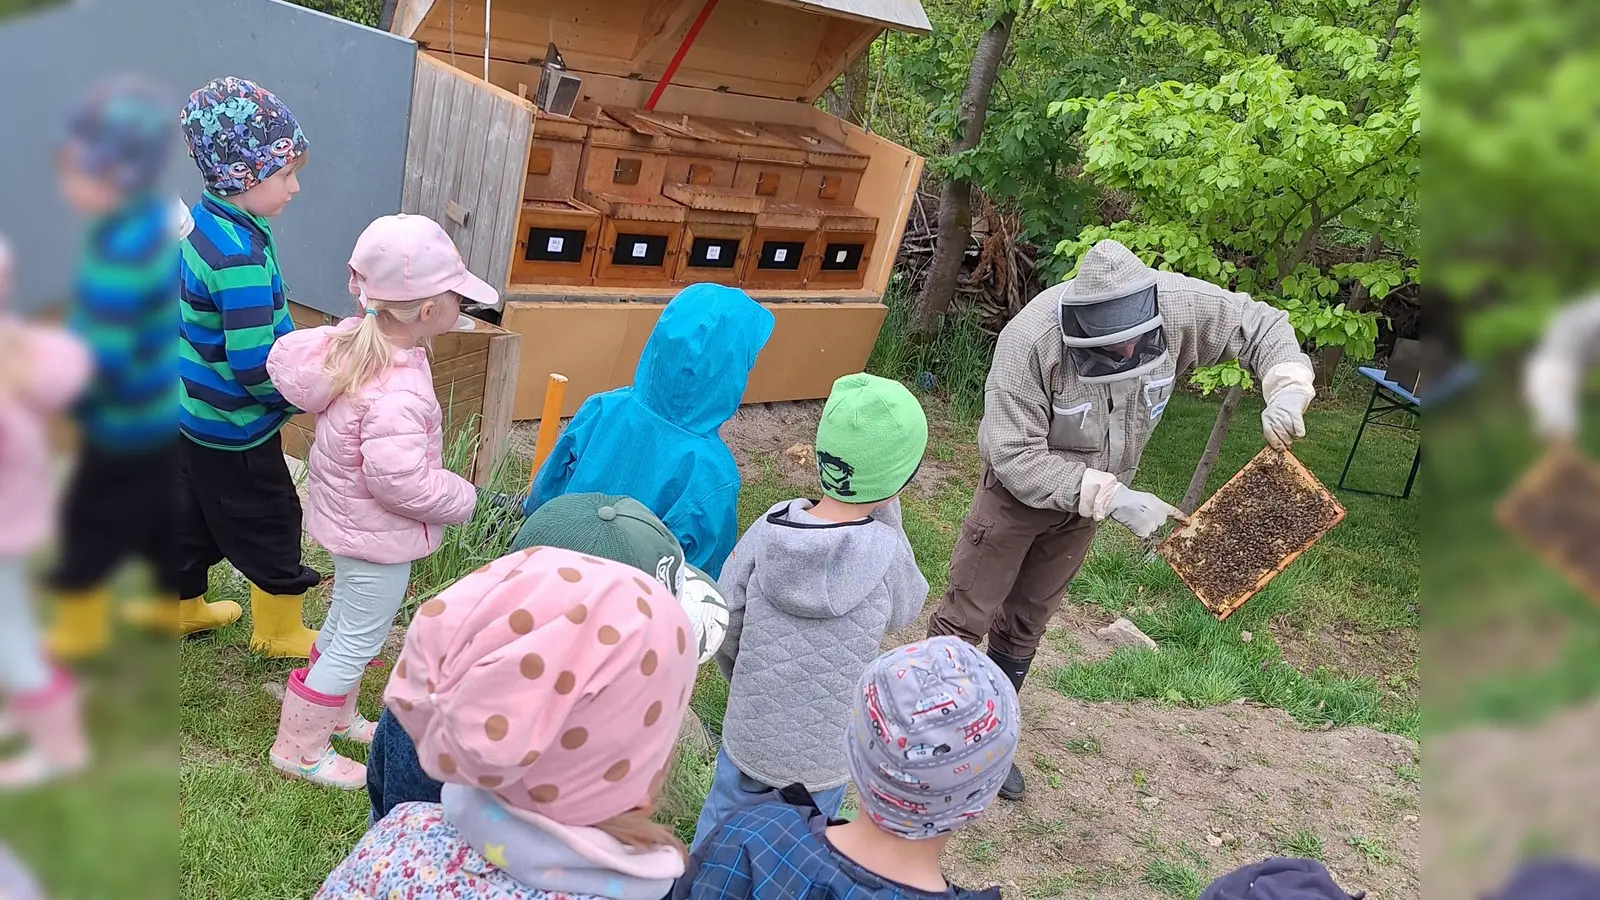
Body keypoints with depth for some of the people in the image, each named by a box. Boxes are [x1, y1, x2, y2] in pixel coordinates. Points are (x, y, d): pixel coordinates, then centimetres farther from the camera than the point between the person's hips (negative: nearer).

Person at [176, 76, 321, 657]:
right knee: (270, 528, 10)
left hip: (193, 412, 9)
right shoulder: (239, 256, -30)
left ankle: (184, 608, 46)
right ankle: (279, 633, 28)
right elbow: (254, 366, -29)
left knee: (195, 517, 26)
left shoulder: (202, 221, 0)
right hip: (234, 432, -9)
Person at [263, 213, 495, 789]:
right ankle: (298, 747, 24)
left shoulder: (349, 339, -9)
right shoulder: (398, 392, -36)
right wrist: (463, 498, -20)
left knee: (345, 620, 27)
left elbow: (284, 354, 5)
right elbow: (401, 481, -37)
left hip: (345, 514, 10)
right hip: (376, 534, -10)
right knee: (359, 644, 9)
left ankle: (337, 716, 48)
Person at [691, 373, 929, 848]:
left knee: (719, 830, 26)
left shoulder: (768, 531, -18)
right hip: (824, 756, -2)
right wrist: (886, 514, -5)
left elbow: (723, 631, -8)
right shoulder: (886, 550, -25)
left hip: (748, 735, 2)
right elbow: (904, 612, -2)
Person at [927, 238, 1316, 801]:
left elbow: (1263, 326, -11)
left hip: (1088, 496, 5)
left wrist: (1287, 391, -30)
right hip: (1019, 491, -4)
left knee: (1027, 622, 18)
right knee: (967, 616, 3)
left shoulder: (1178, 305, -26)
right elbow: (1014, 457, -34)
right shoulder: (1031, 342, -38)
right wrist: (1114, 498, -39)